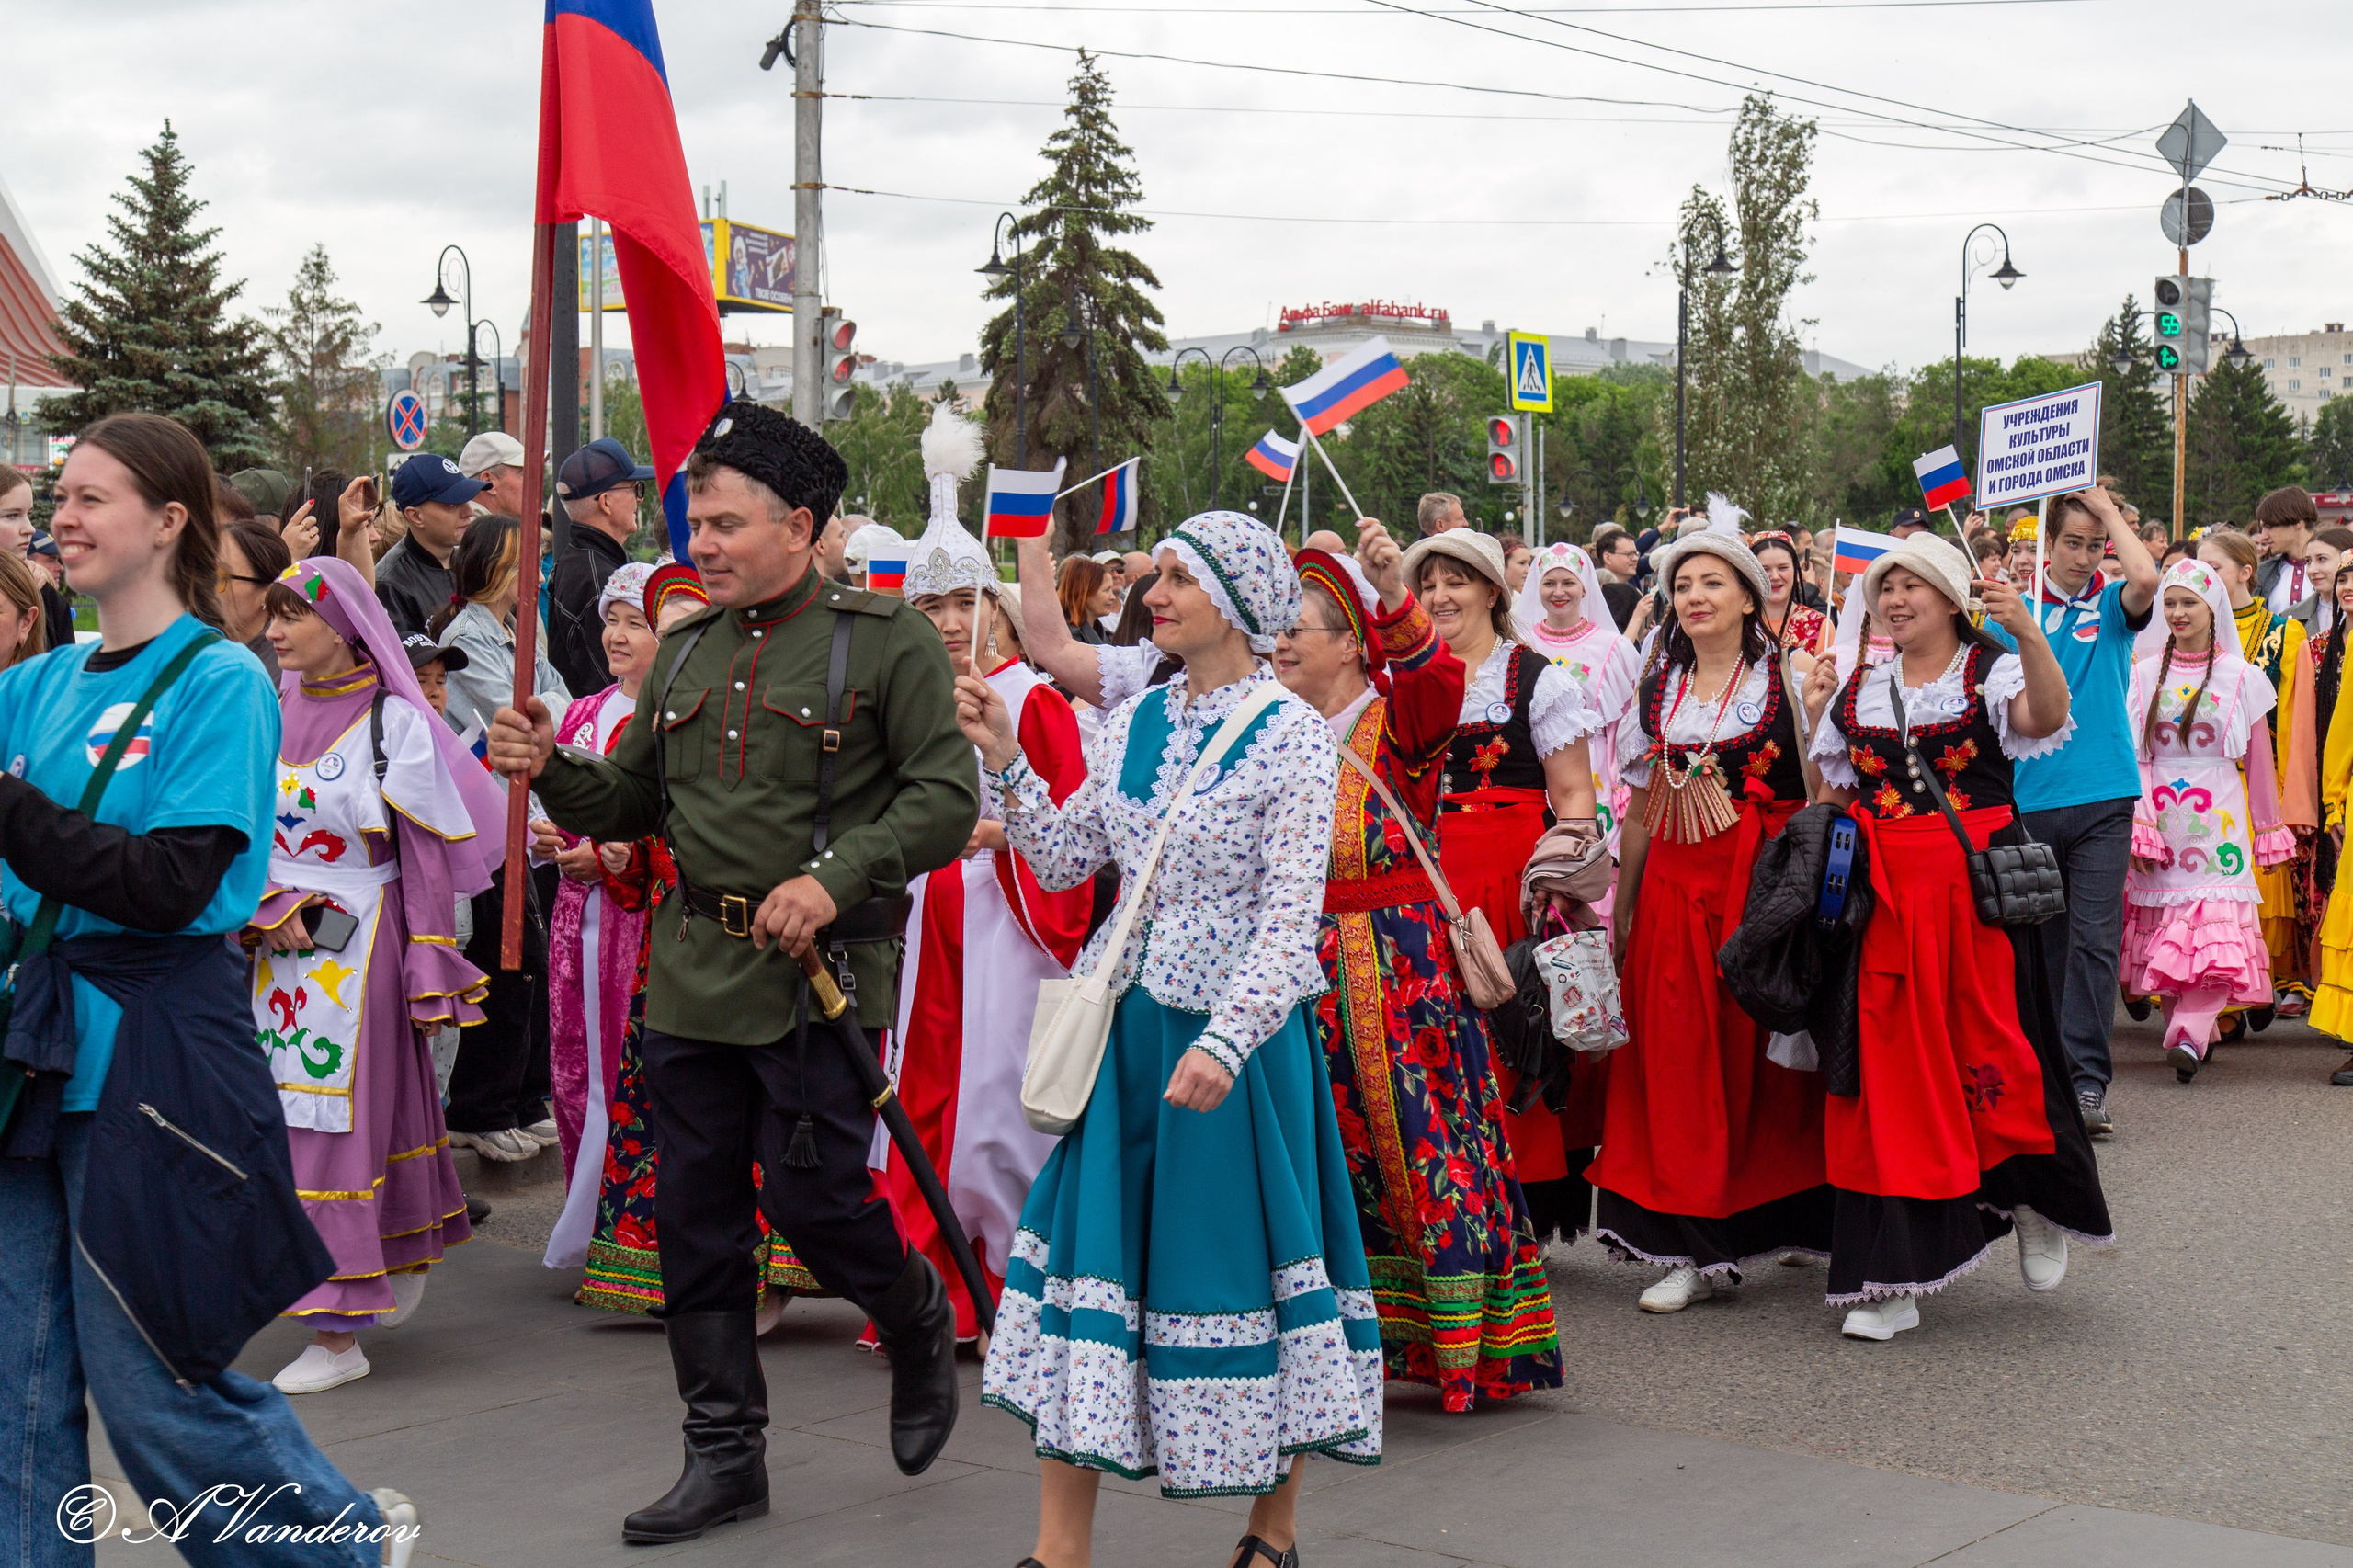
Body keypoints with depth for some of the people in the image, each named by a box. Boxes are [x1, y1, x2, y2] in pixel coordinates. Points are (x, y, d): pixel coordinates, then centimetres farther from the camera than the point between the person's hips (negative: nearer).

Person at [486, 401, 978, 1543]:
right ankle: (725, 1452, 20)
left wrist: (836, 877, -21)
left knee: (813, 1200, -5)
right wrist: (549, 768, -2)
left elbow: (948, 797, -10)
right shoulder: (685, 651, 14)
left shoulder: (885, 639, -4)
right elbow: (629, 804, 17)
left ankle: (920, 1323, 28)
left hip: (820, 975, -6)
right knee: (695, 1216, 7)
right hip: (691, 975, 6)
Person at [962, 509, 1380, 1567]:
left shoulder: (1293, 734, -10)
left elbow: (1291, 916, -15)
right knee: (1093, 1237, 3)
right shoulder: (1132, 722, 8)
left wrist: (1223, 1043, -25)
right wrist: (1005, 763, 2)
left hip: (1239, 1033, -5)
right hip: (1127, 1026, 5)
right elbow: (1065, 860, 13)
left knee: (1243, 1249, 4)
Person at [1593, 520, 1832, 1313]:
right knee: (1678, 1057, -1)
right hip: (1675, 885, 4)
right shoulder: (1658, 688, 13)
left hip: (1765, 881, -4)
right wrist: (1622, 905, 16)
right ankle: (1698, 1247, 5)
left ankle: (1789, 1218, 16)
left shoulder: (1790, 676, 1)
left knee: (1764, 1048, 0)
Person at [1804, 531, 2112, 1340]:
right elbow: (1830, 794, 19)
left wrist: (2028, 633, -34)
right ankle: (1893, 1276, 1)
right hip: (1882, 899, 3)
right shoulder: (1858, 690, 15)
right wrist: (1812, 719, 6)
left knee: (1991, 1046, -3)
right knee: (1889, 1064, -2)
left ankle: (2037, 1204, 28)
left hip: (1977, 888, -3)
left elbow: (2049, 715, -22)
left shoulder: (1993, 672, 2)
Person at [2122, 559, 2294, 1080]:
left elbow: (2259, 762, 9)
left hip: (2219, 821, -2)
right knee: (2164, 936, 2)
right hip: (2158, 821, 2)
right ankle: (2187, 1030, 14)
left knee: (2220, 934, -16)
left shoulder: (2242, 677, 4)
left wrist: (2268, 831, 10)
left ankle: (2190, 1034, -25)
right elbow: (2132, 756, 6)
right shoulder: (2143, 674, 7)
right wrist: (2137, 824, -4)